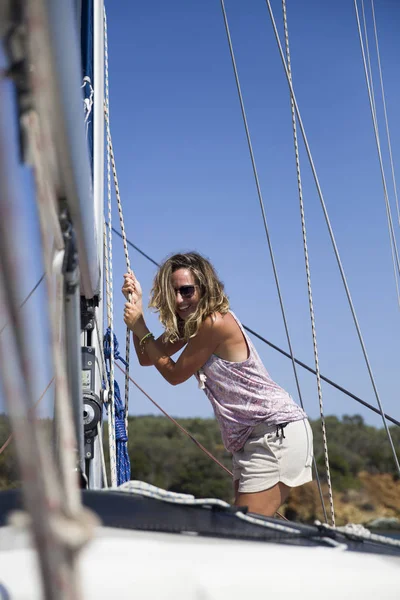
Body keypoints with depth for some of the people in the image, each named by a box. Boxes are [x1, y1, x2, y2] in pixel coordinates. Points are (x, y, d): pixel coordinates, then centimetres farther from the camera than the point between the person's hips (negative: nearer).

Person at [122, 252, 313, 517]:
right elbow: (147, 358, 15)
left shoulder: (215, 322, -18)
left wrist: (139, 328, -2)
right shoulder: (191, 322, 11)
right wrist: (136, 303, 8)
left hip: (278, 430, -10)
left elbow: (174, 374, -8)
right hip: (251, 438, 10)